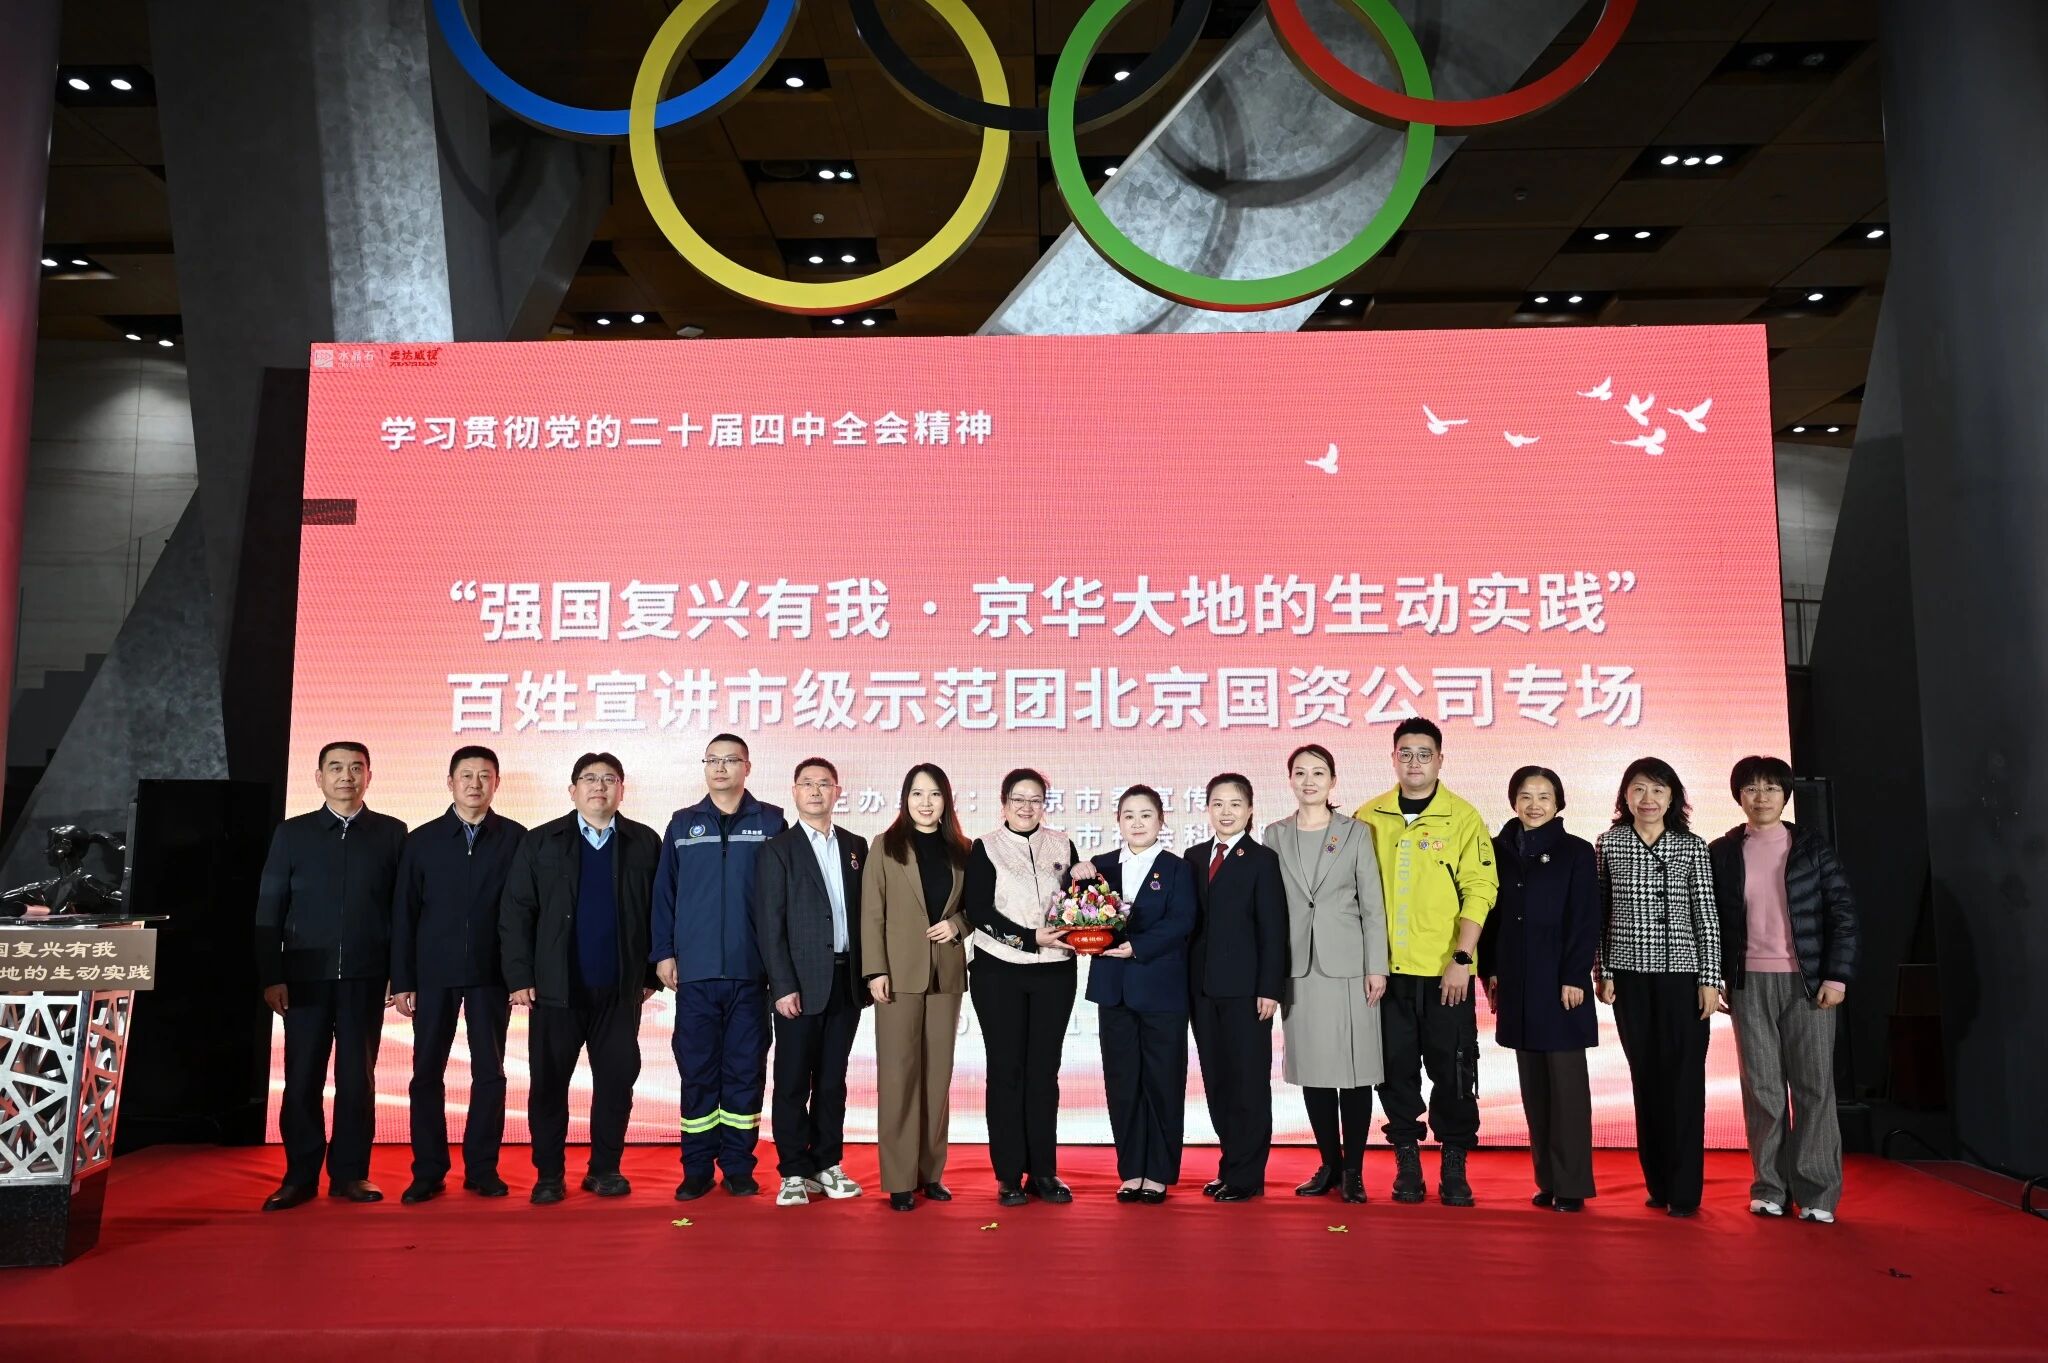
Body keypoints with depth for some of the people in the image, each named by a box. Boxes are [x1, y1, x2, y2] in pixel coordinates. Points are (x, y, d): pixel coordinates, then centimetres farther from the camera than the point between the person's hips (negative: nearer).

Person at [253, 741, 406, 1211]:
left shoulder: (391, 833, 4)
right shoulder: (291, 834, 6)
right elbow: (269, 910, 5)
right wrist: (271, 977, -2)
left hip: (365, 977, 0)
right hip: (305, 976, 1)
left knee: (357, 1078, 5)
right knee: (302, 1079, 4)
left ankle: (350, 1174, 14)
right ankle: (299, 1176, 15)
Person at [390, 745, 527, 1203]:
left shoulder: (514, 838, 2)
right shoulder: (422, 840, 5)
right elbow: (403, 914, 4)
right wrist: (401, 980, 0)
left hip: (491, 974, -1)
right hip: (434, 973, 1)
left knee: (489, 1072, 4)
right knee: (426, 1072, 5)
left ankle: (482, 1168, 14)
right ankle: (429, 1171, 15)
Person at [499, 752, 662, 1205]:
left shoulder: (644, 843, 4)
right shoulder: (540, 842, 3)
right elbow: (515, 914, 1)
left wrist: (650, 975, 1)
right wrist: (519, 977, -5)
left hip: (620, 990, 0)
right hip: (556, 989, 0)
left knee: (617, 1081, 5)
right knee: (548, 1083, 6)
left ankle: (605, 1169, 19)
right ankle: (548, 1175, 19)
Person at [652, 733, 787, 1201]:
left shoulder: (770, 822, 3)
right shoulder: (682, 824, 9)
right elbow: (664, 893, 9)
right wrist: (663, 952, 2)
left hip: (750, 970, -1)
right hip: (695, 971, 1)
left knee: (746, 1071, 4)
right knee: (697, 1071, 5)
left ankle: (738, 1166, 15)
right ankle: (697, 1169, 15)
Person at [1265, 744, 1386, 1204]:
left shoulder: (1357, 833, 3)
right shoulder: (1275, 835, 8)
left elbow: (1373, 906, 1)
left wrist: (1376, 968, -5)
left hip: (1348, 965, -2)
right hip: (1298, 967, 2)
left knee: (1355, 1069, 0)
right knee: (1312, 1068, 6)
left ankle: (1353, 1170, 10)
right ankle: (1329, 1165, 19)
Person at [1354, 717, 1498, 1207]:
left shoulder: (1462, 818, -1)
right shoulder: (1368, 817, 5)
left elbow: (1480, 890, -5)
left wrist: (1462, 959, -13)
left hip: (1445, 971, -2)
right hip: (1387, 969, 2)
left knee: (1453, 1070, 3)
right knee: (1396, 1067, 8)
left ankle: (1454, 1166, 17)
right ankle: (1406, 1162, 20)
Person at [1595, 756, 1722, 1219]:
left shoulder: (1692, 847, 2)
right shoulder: (1608, 844, 4)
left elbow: (1707, 915, 1)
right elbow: (1600, 912, 6)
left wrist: (1710, 978, -4)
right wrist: (1603, 971, 3)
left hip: (1682, 973, -1)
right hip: (1630, 975, 1)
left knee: (1684, 1079, 0)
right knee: (1646, 1078, 7)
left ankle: (1684, 1190, 8)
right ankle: (1657, 1184, 16)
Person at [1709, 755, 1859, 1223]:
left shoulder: (1812, 846, 2)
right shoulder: (1722, 852, 5)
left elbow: (1842, 912, 1)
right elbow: (1711, 919, 7)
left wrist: (1837, 975, -6)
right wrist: (1715, 979, 1)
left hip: (1807, 981, -1)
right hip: (1749, 984, 1)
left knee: (1813, 1084, 2)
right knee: (1761, 1087, 4)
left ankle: (1817, 1191, 9)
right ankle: (1770, 1188, 12)